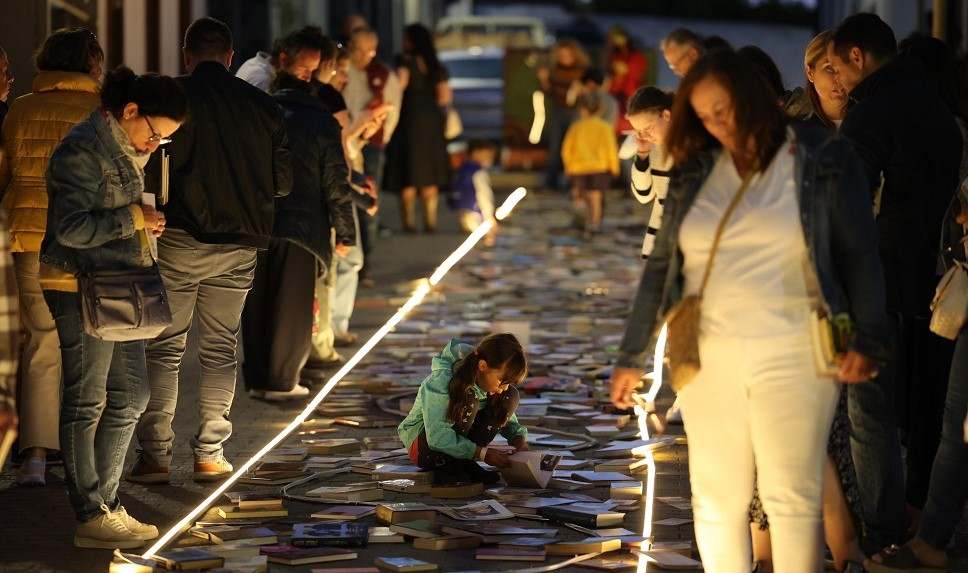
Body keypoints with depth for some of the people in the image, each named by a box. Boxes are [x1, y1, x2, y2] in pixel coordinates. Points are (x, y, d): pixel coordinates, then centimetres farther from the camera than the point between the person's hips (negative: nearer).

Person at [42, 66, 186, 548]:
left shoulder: (125, 150, 13)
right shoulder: (82, 150, -16)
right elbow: (71, 227, -24)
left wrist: (145, 221, 10)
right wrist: (133, 218, -18)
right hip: (79, 287, -10)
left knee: (130, 395, 11)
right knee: (86, 400, -2)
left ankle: (105, 504, 19)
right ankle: (90, 517, 4)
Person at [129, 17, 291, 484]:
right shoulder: (262, 105, 2)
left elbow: (150, 171, -12)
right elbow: (282, 182, 6)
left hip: (178, 240, -2)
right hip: (239, 243, 3)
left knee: (165, 349, 5)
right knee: (220, 350, 12)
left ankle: (155, 455, 1)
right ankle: (210, 455, 10)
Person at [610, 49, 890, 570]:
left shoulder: (824, 161, 1)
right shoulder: (695, 173, 11)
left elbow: (859, 255, 0)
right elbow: (661, 267, 14)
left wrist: (868, 339, -11)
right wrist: (631, 356, 12)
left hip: (792, 356, -3)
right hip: (709, 357, 4)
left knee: (792, 498, -5)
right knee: (716, 500, 4)